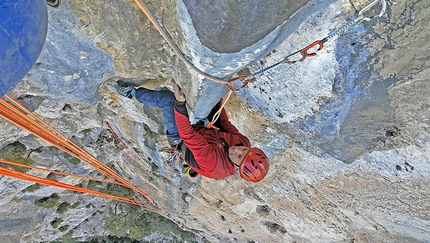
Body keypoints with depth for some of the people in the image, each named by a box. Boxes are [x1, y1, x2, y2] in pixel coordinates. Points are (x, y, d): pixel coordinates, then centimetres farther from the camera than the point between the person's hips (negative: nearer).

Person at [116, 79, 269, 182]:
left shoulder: (213, 163, -39)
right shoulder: (244, 142, -21)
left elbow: (188, 136, -42)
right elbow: (225, 122, -8)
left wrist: (179, 103, -47)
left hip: (182, 141, -6)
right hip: (204, 126, 7)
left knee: (167, 99, -15)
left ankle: (132, 93, 13)